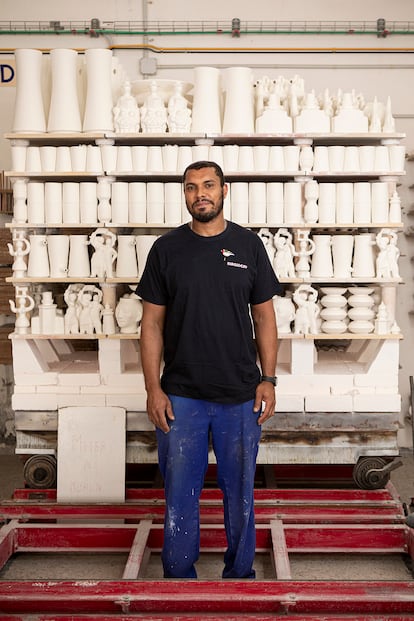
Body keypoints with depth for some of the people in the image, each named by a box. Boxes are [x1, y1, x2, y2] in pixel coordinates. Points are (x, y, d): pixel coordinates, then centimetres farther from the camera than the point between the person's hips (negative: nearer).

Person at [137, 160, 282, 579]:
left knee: (239, 491, 11)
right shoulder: (166, 248, 2)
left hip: (240, 395, 1)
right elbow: (152, 322, 1)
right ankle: (179, 576, 23)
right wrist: (153, 388, -5)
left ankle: (239, 572, 28)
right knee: (180, 494, 6)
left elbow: (264, 316, 6)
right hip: (181, 395, 0)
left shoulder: (248, 245, 4)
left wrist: (268, 379, -2)